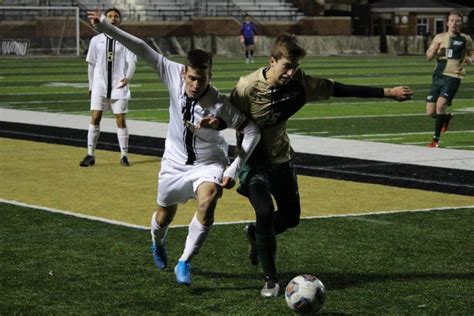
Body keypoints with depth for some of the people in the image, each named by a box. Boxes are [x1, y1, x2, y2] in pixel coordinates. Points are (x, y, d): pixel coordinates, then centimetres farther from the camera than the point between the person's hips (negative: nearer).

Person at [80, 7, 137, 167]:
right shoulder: (96, 40, 7)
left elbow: (131, 62, -7)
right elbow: (91, 64, 12)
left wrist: (128, 77, -25)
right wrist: (91, 86, 11)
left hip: (119, 86, -1)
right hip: (99, 86, 1)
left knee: (121, 120, -1)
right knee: (95, 118, -4)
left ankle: (124, 155, 8)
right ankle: (90, 155, 2)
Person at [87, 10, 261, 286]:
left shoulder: (220, 104, -27)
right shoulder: (174, 76, -20)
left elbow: (253, 131, -21)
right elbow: (141, 49, -19)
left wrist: (234, 170, -24)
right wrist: (105, 26, -22)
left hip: (208, 164, -3)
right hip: (175, 162, 3)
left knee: (208, 203, -33)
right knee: (164, 217, 19)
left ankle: (185, 263, -18)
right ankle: (158, 244, 57)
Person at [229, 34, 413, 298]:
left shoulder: (299, 83, -13)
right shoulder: (248, 87, -25)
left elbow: (340, 90, -6)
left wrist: (387, 93, -5)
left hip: (282, 158, 5)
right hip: (253, 161, -5)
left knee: (291, 216, 12)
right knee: (265, 212, -22)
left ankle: (256, 234, 45)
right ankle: (271, 279, -6)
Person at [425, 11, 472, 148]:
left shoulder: (465, 39, 4)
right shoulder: (439, 37, 10)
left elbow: (469, 54, 16)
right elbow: (428, 56, 12)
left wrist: (468, 59, -8)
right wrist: (435, 50, -10)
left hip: (453, 76, -4)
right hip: (438, 76, 4)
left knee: (440, 105, -22)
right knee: (430, 113, 1)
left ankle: (436, 139, -10)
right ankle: (446, 117, 36)